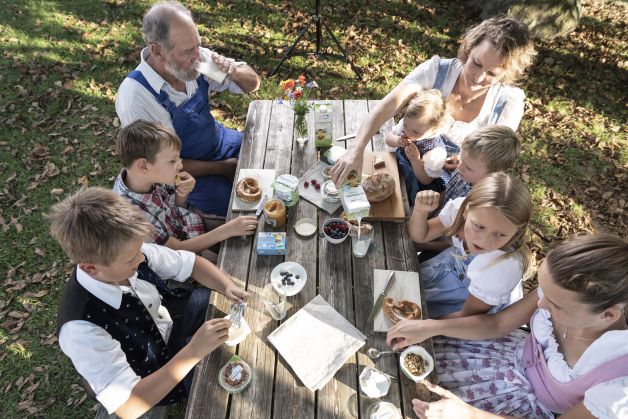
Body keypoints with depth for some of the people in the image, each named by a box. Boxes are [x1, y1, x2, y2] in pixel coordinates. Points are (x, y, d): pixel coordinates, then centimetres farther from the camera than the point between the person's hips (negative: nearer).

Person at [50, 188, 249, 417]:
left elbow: (192, 263, -11)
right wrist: (194, 351, -42)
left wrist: (228, 287, -28)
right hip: (158, 375, -4)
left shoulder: (129, 253, -26)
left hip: (171, 317, 5)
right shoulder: (80, 328, -39)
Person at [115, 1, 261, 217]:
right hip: (186, 170, -6)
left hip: (220, 140, 6)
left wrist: (235, 72, -26)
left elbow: (253, 83, -3)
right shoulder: (134, 99, -28)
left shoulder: (195, 58, -14)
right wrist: (222, 168, -16)